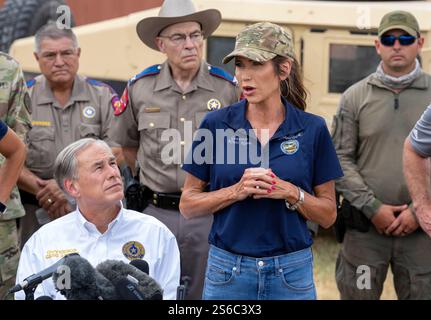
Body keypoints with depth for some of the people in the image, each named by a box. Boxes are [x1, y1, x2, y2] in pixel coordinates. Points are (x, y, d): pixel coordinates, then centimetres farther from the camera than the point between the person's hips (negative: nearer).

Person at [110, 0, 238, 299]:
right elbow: (126, 145, 16)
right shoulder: (139, 88, 1)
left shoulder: (229, 88, -4)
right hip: (157, 213, 1)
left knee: (206, 294, 10)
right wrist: (145, 183, 10)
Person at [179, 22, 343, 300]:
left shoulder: (313, 129, -3)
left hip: (291, 272, 0)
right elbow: (188, 205, 0)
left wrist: (291, 193, -15)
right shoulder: (216, 124, -2)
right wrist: (236, 191, -15)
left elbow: (328, 215, 2)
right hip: (226, 271, 0)